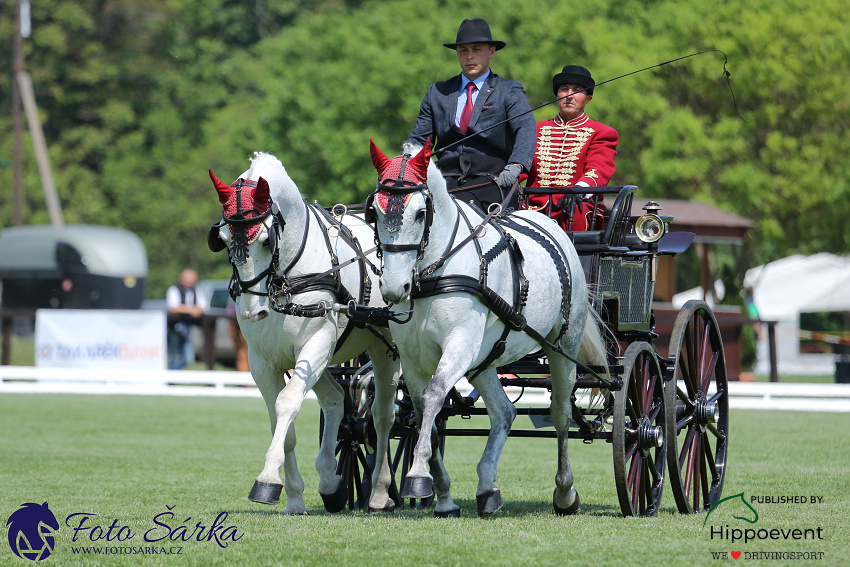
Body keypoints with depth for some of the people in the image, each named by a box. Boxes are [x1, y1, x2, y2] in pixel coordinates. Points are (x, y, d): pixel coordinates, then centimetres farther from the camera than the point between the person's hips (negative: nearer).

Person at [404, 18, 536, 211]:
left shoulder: (510, 92, 9)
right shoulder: (437, 93, 22)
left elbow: (525, 131, -9)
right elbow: (420, 137, 20)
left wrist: (514, 166, -31)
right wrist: (410, 151, -8)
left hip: (490, 180, -3)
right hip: (447, 178, 3)